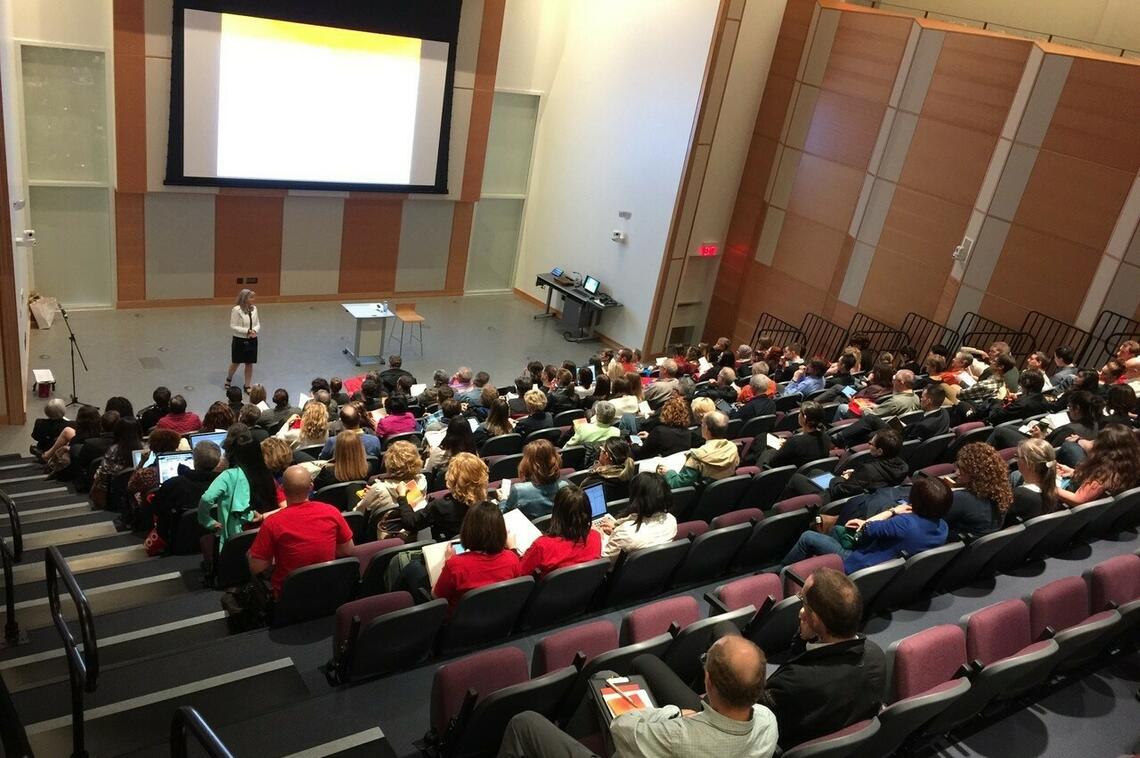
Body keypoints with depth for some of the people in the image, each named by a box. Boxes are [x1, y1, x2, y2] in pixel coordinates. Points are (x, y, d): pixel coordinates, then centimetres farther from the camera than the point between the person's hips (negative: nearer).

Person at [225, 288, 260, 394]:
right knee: (235, 363, 13)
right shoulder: (236, 310, -16)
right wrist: (246, 331, -22)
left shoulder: (254, 308, -1)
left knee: (249, 363, 10)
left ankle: (247, 385, 24)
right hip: (239, 340, -4)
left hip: (252, 340, 4)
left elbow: (258, 324, 6)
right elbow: (233, 327, -15)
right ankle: (228, 379, 41)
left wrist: (254, 331, -15)